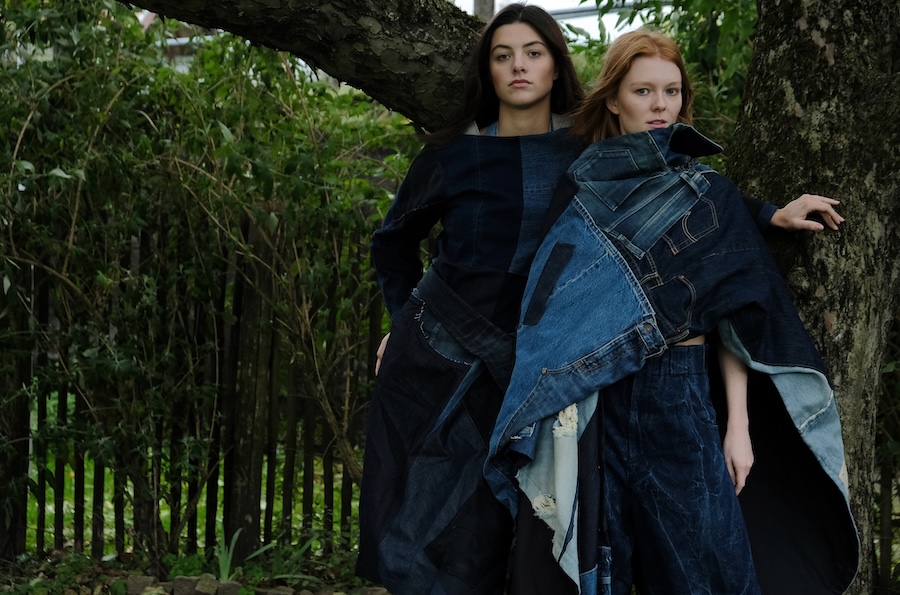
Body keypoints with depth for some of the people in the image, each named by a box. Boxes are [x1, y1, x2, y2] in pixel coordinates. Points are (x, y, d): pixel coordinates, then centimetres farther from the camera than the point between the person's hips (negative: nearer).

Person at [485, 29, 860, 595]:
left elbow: (735, 315, 3)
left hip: (680, 395, -1)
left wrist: (739, 426, -2)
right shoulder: (580, 188, 8)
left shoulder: (710, 194, 6)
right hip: (590, 399, 1)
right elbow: (547, 299, 8)